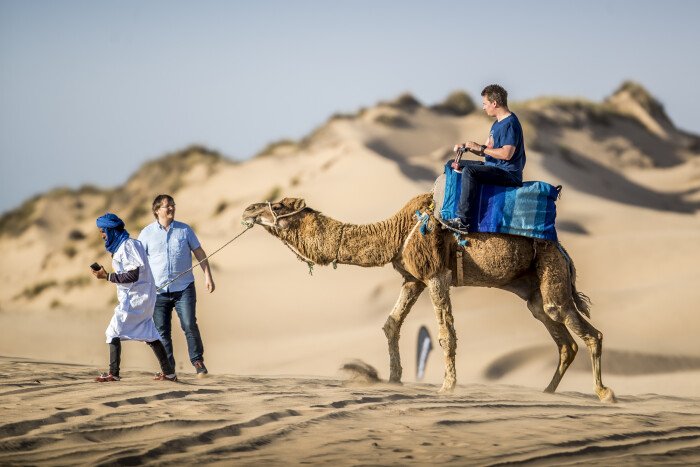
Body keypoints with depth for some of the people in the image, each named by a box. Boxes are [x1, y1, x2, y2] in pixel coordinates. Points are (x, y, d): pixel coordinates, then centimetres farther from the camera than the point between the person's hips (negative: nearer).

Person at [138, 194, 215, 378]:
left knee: (189, 325, -12)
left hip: (184, 288, -1)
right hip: (158, 290, 1)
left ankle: (197, 361, 3)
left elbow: (199, 253, 11)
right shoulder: (147, 233, 4)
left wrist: (208, 276, 3)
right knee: (162, 331, 2)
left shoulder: (184, 230, 6)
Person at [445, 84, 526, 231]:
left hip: (508, 174, -11)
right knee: (452, 165, 14)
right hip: (492, 166, 11)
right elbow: (487, 150, 21)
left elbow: (506, 153, -25)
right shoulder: (497, 124, 17)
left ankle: (462, 220, -38)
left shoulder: (510, 124, -15)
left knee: (469, 170, -34)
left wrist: (480, 148, -18)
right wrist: (466, 146, 4)